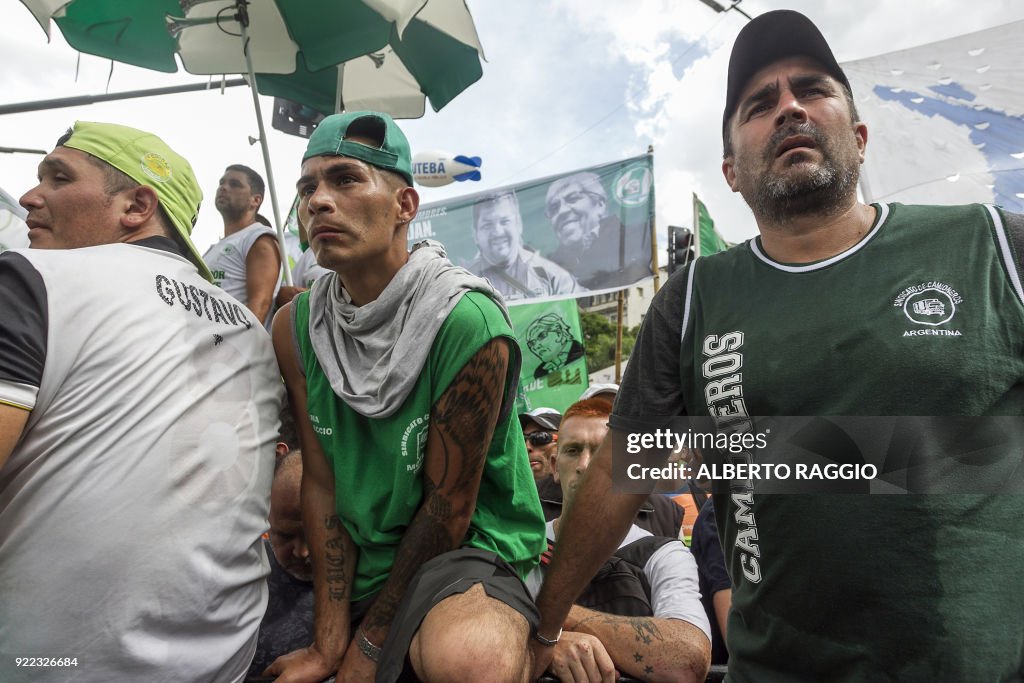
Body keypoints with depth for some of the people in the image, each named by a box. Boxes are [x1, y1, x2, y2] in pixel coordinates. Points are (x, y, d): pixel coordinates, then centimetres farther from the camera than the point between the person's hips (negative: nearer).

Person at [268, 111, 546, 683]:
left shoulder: (469, 323, -22)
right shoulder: (295, 326, -4)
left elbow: (448, 508, -16)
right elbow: (321, 484, -4)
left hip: (466, 550, -5)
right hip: (355, 566, 6)